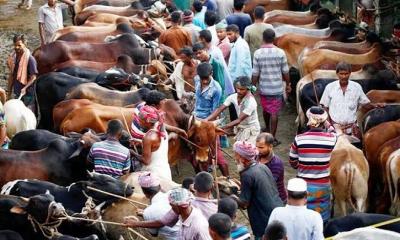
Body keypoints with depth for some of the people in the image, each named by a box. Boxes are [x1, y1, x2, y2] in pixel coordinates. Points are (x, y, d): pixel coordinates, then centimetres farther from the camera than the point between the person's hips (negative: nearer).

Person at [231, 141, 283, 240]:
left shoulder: (247, 175, -18)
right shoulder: (263, 167, 5)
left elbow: (243, 203, -14)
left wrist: (233, 197, 4)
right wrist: (242, 187, 21)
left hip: (266, 219, -8)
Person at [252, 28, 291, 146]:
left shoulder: (258, 53, -9)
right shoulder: (280, 52, -11)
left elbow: (255, 73, -6)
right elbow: (285, 72, -4)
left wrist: (253, 86, 7)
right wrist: (288, 84, 11)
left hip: (263, 88, 2)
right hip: (277, 88, -2)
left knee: (265, 109, 23)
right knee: (274, 113, 3)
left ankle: (267, 129, 47)